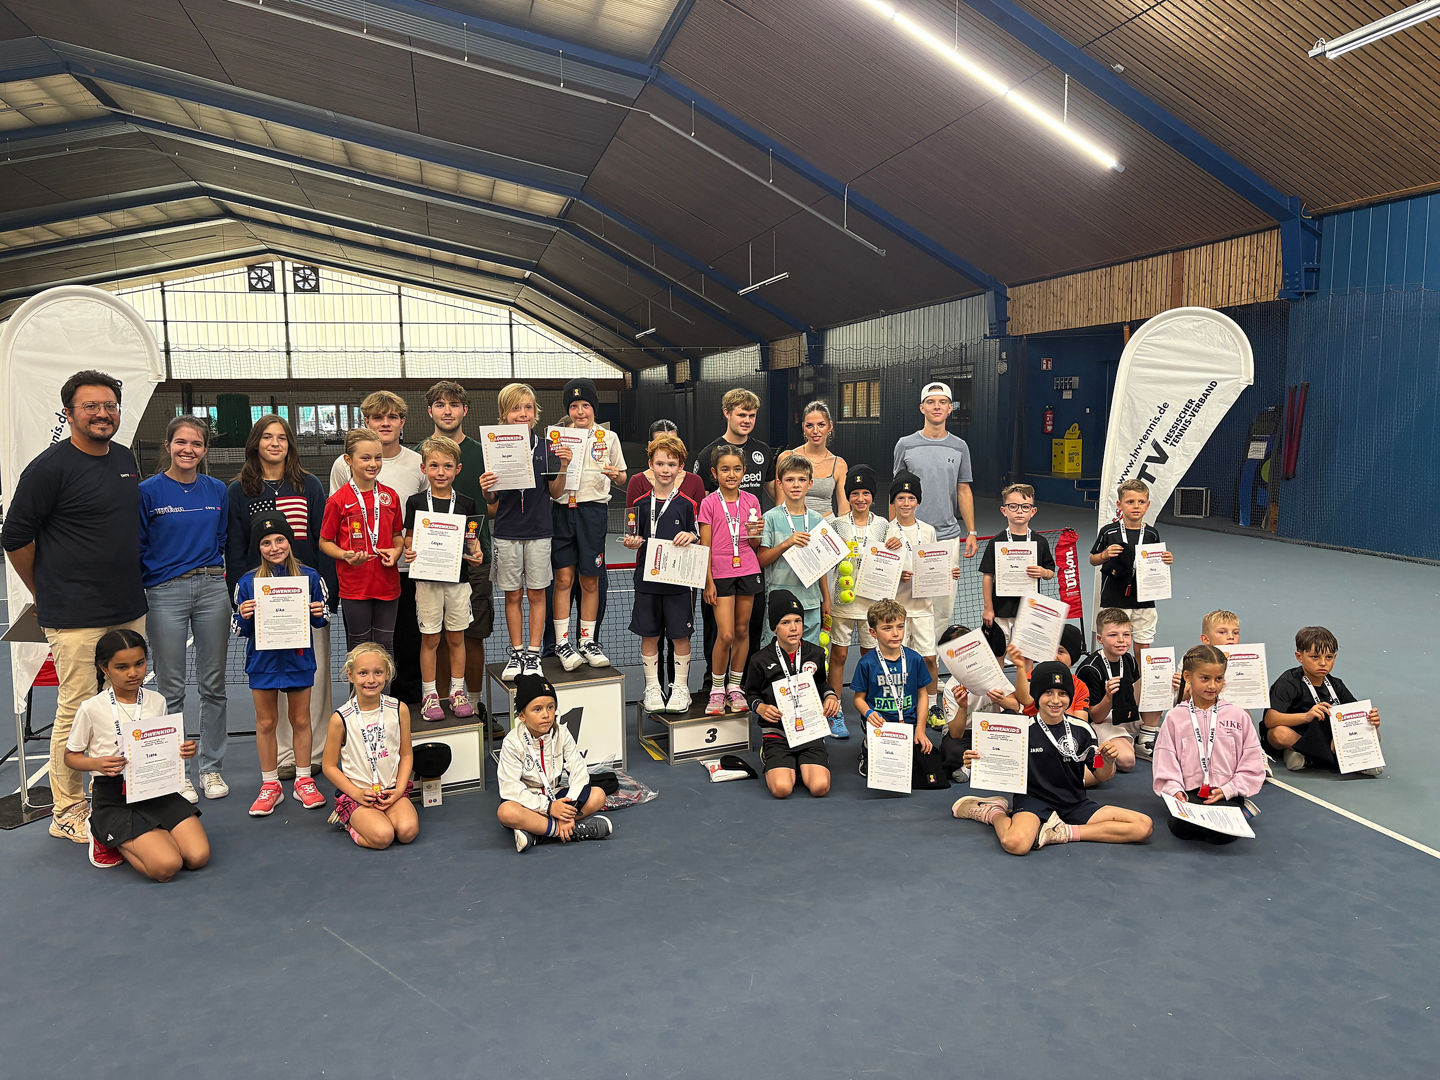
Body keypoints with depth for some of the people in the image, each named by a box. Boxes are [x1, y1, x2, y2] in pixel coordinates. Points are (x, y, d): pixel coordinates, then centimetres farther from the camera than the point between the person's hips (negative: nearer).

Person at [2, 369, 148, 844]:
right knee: (77, 711, -1)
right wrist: (46, 595, 2)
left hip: (129, 609, 7)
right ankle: (67, 812, 12)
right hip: (76, 618, -7)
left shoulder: (126, 459, 11)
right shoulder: (51, 466, -10)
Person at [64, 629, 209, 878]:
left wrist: (184, 750, -6)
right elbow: (71, 756, 4)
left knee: (198, 856, -15)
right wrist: (96, 763, -17)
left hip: (159, 791, 4)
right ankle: (109, 838, 8)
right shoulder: (91, 709, -7)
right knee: (166, 866, -22)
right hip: (116, 799, -4)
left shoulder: (157, 702, 5)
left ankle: (127, 837, 12)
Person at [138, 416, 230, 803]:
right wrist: (142, 589, -2)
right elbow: (136, 548, 1)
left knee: (213, 684, 8)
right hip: (166, 594, -3)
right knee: (171, 688, 4)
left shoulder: (217, 490, 7)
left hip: (212, 589, 3)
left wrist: (221, 574, 4)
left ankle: (212, 768, 19)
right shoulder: (148, 491, -2)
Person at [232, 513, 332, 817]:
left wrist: (319, 613, -15)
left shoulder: (309, 576, -3)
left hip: (299, 658, 0)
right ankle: (270, 785, 23)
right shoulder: (248, 582, -3)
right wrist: (244, 616, -18)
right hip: (263, 660, 0)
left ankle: (303, 781, 24)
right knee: (266, 723, 9)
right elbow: (241, 630, 3)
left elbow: (323, 620, 7)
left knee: (300, 720, 10)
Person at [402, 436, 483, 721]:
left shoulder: (466, 504, 3)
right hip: (427, 578, -1)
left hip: (458, 578, 1)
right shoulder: (416, 502, -1)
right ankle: (429, 694, 17)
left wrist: (476, 553, -12)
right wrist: (409, 552, -17)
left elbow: (473, 540, 9)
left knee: (456, 637, 10)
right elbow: (409, 537, 3)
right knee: (430, 638, 6)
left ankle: (457, 691, 22)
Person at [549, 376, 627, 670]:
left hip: (594, 510, 0)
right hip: (564, 510, 0)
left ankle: (588, 641, 16)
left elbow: (622, 479, 13)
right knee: (563, 578, -2)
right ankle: (562, 643, 6)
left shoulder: (608, 437, 9)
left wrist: (616, 475, -10)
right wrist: (563, 463, -14)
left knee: (590, 581, 5)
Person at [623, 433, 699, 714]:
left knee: (680, 635, 4)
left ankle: (681, 687, 19)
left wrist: (691, 537, -15)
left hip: (679, 579, -1)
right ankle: (652, 687, 21)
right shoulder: (641, 503, 4)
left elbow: (699, 541, 6)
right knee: (649, 635, 8)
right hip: (647, 577, 1)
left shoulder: (686, 504, 1)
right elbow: (635, 540, 11)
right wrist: (633, 543, -11)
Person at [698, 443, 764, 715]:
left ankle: (735, 687, 22)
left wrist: (756, 533, -12)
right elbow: (706, 546, -4)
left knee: (743, 631, 8)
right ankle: (716, 690, 8)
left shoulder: (751, 501, 5)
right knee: (725, 634, -9)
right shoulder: (709, 503, -4)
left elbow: (756, 545, 11)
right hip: (720, 573, -3)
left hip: (748, 571, 3)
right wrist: (708, 581, -9)